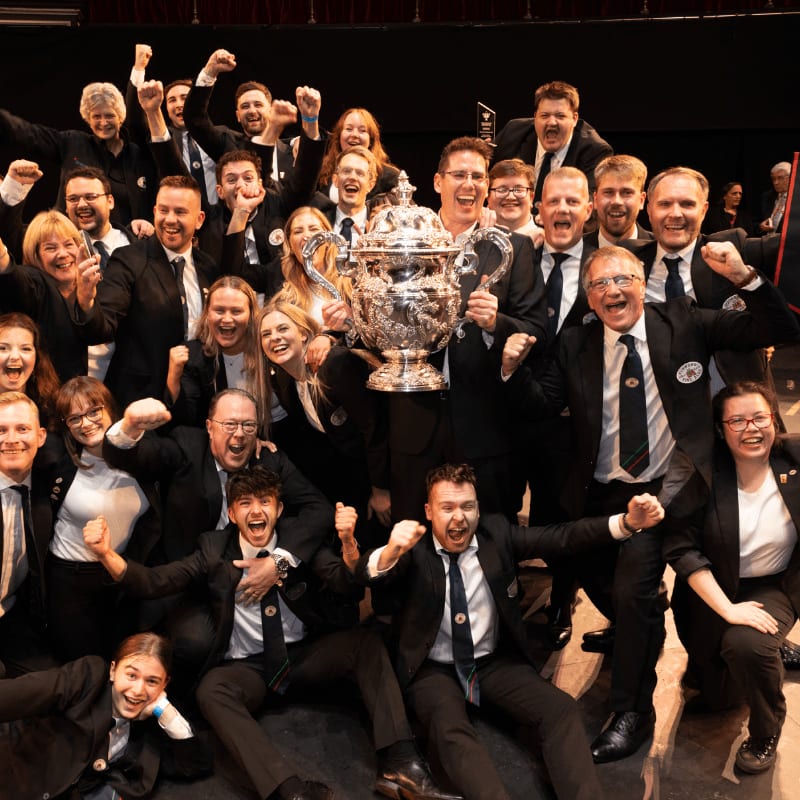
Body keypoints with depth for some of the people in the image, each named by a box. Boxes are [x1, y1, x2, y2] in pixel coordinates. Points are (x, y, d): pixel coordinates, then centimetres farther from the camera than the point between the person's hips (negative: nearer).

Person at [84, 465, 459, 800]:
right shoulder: (214, 550, -1)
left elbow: (350, 588, -11)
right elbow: (153, 582, -5)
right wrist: (107, 553, -23)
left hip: (307, 655, 2)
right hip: (247, 669, -1)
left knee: (365, 641, -22)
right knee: (211, 690, -33)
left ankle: (399, 764, -27)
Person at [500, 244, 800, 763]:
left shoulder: (685, 322, -4)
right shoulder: (576, 345, 2)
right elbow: (540, 405, 0)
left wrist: (744, 277, -24)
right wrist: (514, 368, -19)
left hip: (668, 487, -4)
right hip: (600, 494, 5)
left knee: (635, 576, -21)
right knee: (586, 565, 19)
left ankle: (633, 712, -2)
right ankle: (638, 626, 55)